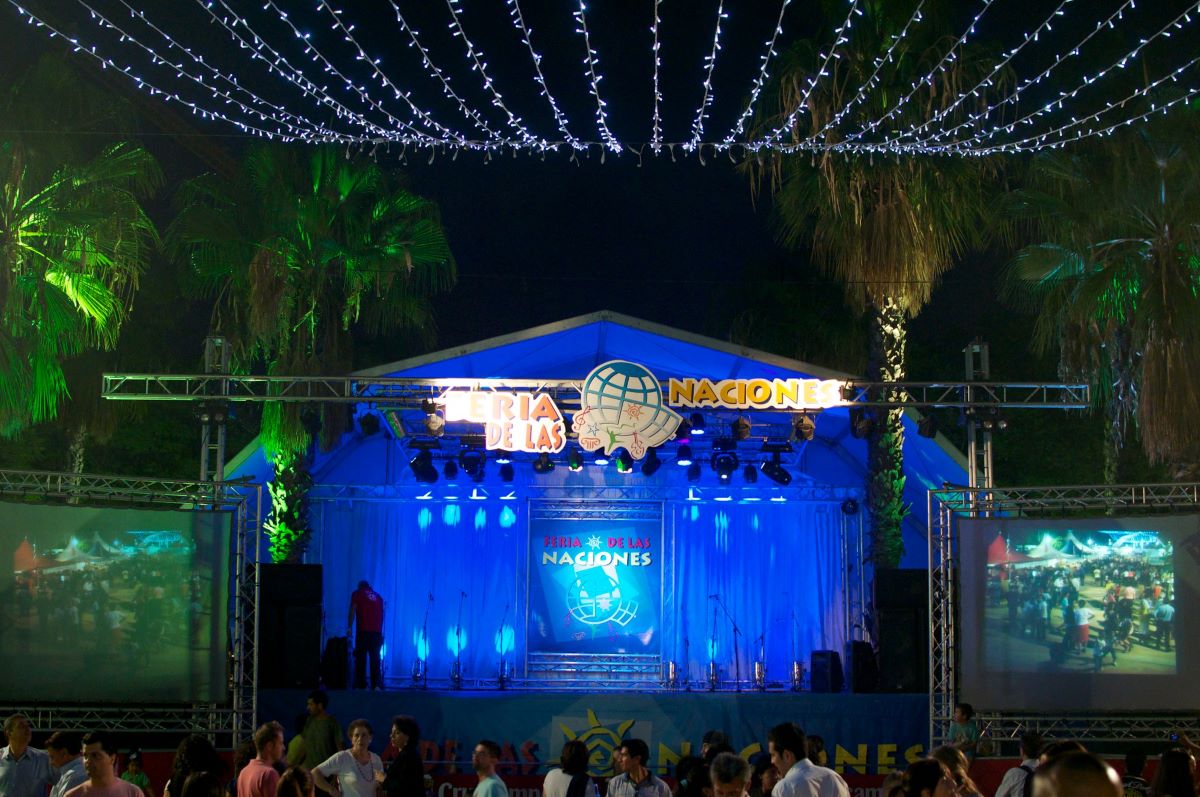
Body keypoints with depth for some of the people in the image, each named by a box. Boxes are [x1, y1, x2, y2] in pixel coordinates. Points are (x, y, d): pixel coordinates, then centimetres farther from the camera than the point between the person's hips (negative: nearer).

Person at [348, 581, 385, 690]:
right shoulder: (378, 596, 21)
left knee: (361, 659, -2)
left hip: (363, 631, -3)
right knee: (375, 660, 4)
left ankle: (361, 685, -8)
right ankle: (377, 684, -7)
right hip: (377, 632, 3)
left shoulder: (357, 594, 10)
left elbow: (352, 611, -1)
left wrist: (349, 628, -3)